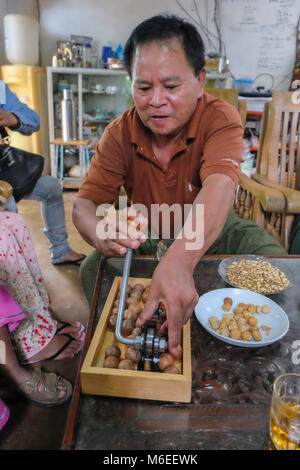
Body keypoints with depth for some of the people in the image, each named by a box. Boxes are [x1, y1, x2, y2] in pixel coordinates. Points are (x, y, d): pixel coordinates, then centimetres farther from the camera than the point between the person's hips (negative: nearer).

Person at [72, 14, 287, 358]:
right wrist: (101, 233, -47)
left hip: (212, 232, -1)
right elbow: (84, 204, -19)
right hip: (146, 238, 2)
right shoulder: (119, 135, -13)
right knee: (92, 270, -22)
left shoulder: (220, 119, -21)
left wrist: (180, 260, -61)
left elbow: (219, 187, -41)